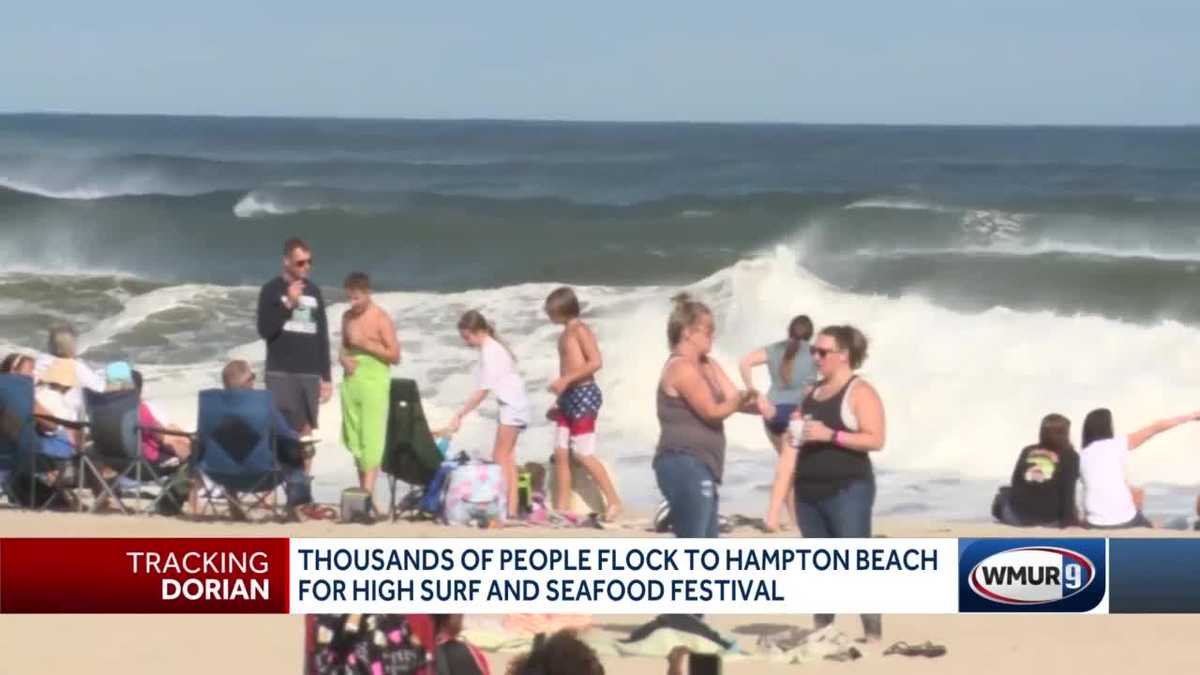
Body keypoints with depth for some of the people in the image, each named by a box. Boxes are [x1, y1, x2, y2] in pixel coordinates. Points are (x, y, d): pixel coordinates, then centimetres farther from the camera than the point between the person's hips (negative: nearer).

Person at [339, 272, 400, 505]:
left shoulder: (381, 319, -6)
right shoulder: (347, 317, 12)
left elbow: (395, 355, -7)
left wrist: (365, 344, -15)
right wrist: (344, 358, -1)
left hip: (374, 382, -6)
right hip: (351, 380, 6)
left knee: (371, 438, -11)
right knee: (354, 438, 6)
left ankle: (368, 492, -16)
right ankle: (363, 489, 13)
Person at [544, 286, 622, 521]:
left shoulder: (580, 330, -10)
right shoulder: (565, 334, 16)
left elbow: (595, 362, -19)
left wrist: (565, 380, -22)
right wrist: (558, 402, 19)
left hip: (584, 395, -9)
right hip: (568, 398, 9)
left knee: (584, 454, -9)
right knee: (561, 454, 5)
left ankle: (614, 501, 0)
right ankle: (562, 508, 7)